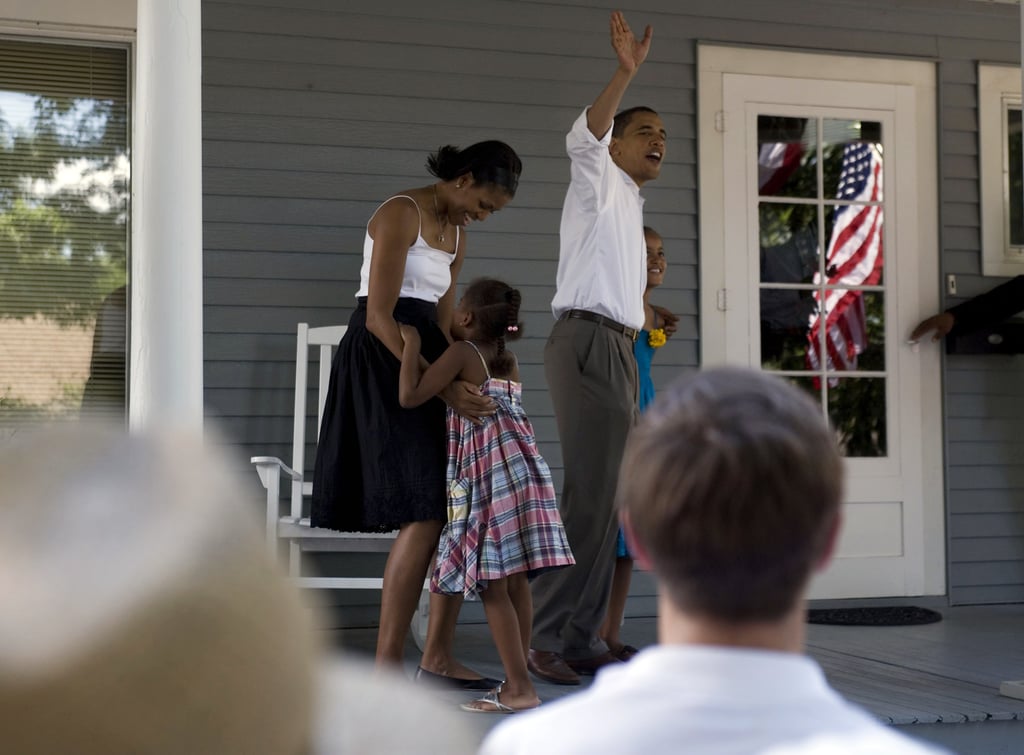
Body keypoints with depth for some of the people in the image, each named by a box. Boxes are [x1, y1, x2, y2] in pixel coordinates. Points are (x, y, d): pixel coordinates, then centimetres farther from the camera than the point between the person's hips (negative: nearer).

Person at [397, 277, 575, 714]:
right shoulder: (509, 361, 17)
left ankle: (520, 689, -8)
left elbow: (410, 396, -14)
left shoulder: (461, 354, -5)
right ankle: (517, 682, 13)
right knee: (516, 581, 9)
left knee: (492, 586, -6)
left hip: (488, 475, -7)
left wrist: (411, 343, -5)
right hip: (523, 469, 8)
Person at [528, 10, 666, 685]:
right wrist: (626, 73, -36)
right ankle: (545, 639, -13)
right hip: (589, 341, -9)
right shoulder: (599, 180, 1)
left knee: (607, 497, 6)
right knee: (589, 494, -15)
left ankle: (584, 639, 9)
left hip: (618, 349, 9)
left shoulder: (631, 203, 26)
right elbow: (584, 137, -23)